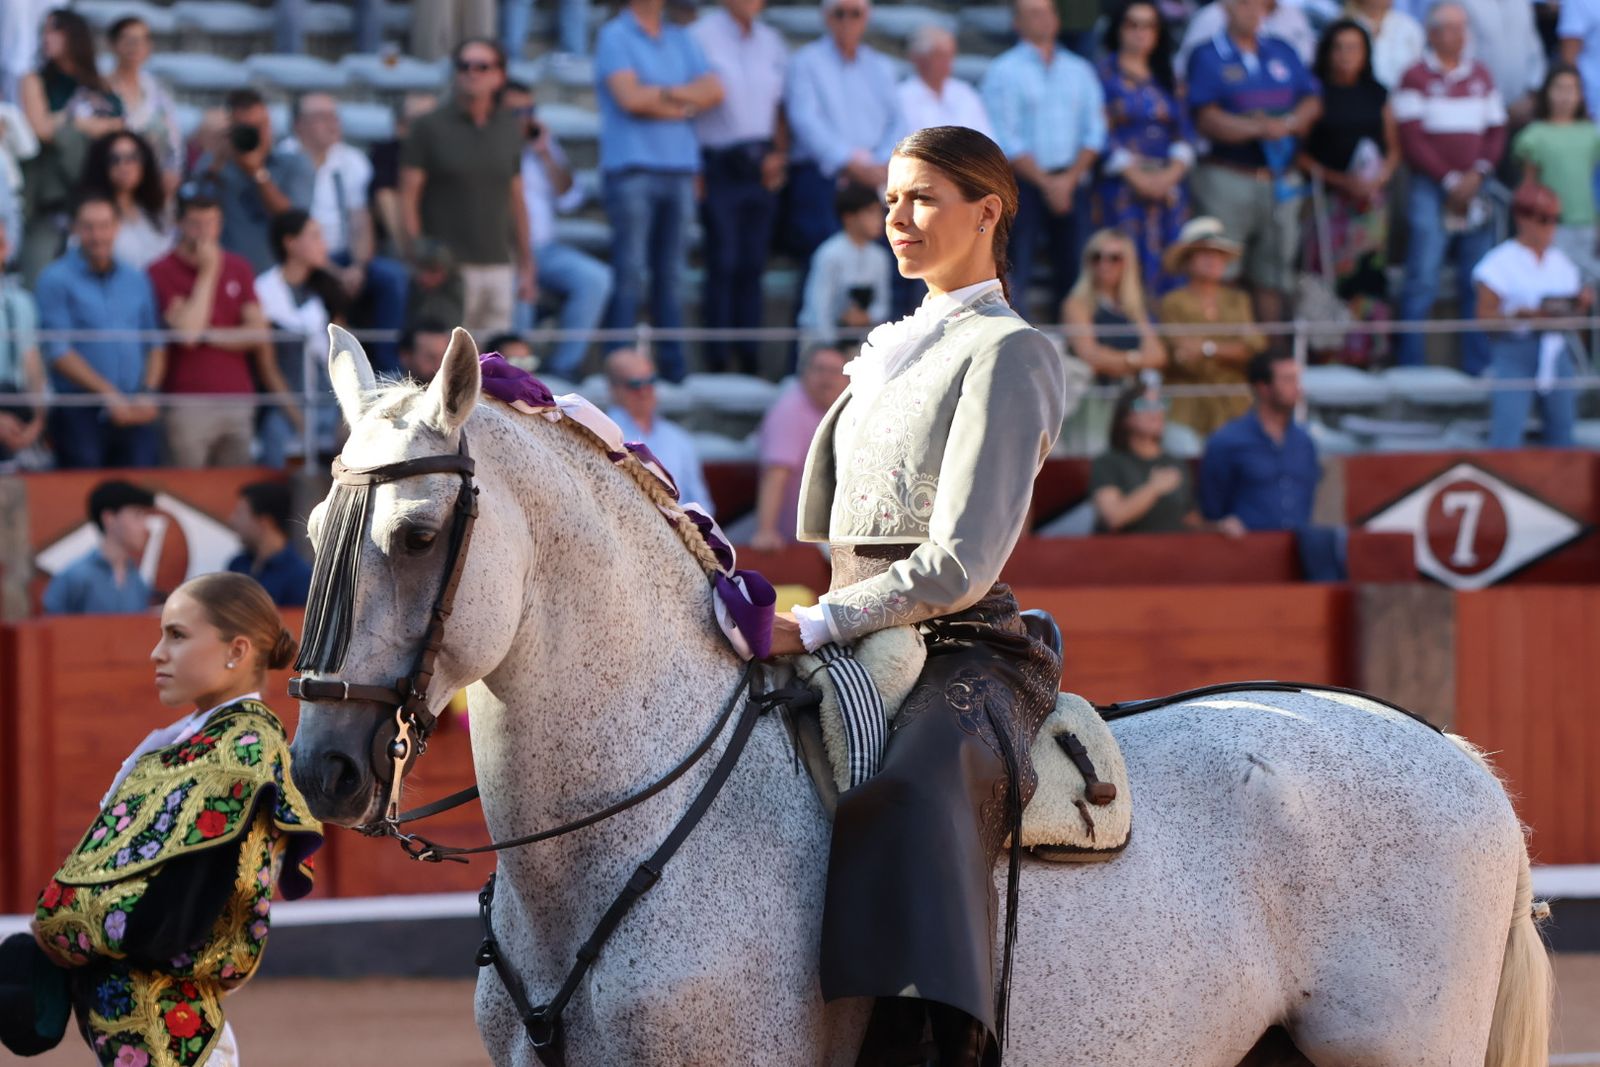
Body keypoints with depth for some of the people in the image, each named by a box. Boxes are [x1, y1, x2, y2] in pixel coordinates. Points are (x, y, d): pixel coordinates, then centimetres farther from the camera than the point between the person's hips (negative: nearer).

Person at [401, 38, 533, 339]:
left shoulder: (510, 129, 13)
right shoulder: (431, 127, 0)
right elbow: (408, 196, -2)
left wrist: (526, 267, 15)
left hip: (498, 266, 4)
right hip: (448, 268, -4)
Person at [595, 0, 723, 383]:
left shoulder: (681, 40, 18)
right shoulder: (614, 36, 2)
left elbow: (714, 91, 7)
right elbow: (629, 97, -11)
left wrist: (665, 95, -7)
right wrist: (686, 97, 2)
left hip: (679, 168, 5)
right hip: (632, 168, -5)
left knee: (671, 273, 4)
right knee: (630, 273, -9)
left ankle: (673, 363, 5)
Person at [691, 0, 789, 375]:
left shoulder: (771, 42, 13)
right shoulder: (702, 36, -5)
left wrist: (779, 154, 7)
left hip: (761, 171, 5)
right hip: (720, 169, -5)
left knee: (752, 266, 5)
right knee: (723, 264, -8)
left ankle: (750, 361, 8)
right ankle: (718, 362, -5)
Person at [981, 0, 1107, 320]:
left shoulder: (1079, 71, 13)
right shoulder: (1003, 72, -1)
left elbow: (1094, 132, 8)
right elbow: (1004, 141, -7)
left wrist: (1069, 179, -6)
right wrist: (1046, 182, -11)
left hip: (1071, 182, 4)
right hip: (1024, 182, -4)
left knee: (1073, 268, 1)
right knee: (1016, 273, -9)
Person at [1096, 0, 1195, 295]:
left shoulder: (1167, 78, 16)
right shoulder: (1105, 74, 3)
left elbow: (1185, 131, 11)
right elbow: (1101, 132, -5)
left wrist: (1172, 173, -7)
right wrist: (1137, 176, -13)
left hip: (1169, 184, 4)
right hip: (1123, 182, -4)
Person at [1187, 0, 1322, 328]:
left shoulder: (1283, 53, 15)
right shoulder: (1207, 57, 0)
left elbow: (1312, 102, 10)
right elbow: (1207, 120, -10)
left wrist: (1287, 124, -11)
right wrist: (1258, 128, -19)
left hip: (1281, 181, 5)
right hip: (1227, 177, -5)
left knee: (1273, 277, 6)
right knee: (1219, 277, -8)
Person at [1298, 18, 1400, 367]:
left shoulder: (1376, 95, 13)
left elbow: (1394, 148, 16)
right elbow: (1301, 155, -3)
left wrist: (1380, 178, -4)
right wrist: (1341, 180, -13)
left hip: (1372, 201, 3)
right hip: (1328, 199, -3)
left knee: (1370, 276, -3)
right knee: (1330, 277, -10)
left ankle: (1367, 354, -2)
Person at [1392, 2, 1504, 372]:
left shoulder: (1481, 76, 14)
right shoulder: (1416, 78, 0)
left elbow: (1497, 132, 12)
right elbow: (1412, 140, -5)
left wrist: (1478, 174, -5)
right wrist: (1449, 179, -10)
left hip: (1473, 188, 4)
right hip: (1430, 188, -4)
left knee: (1476, 285, 4)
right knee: (1422, 281, -9)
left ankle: (1478, 366, 9)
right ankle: (1409, 366, -6)